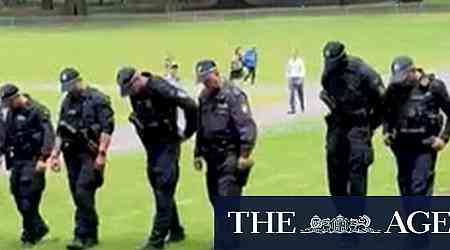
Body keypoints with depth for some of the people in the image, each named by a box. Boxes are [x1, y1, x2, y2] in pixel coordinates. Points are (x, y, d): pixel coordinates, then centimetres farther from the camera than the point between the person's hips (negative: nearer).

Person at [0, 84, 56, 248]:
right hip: (17, 160, 8)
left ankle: (29, 235, 1)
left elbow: (49, 135, -17)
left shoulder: (38, 111, -12)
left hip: (33, 161, -8)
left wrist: (43, 159, -22)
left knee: (28, 198, -9)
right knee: (18, 195, 9)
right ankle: (40, 228, 24)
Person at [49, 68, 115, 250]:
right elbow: (60, 131, 19)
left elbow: (107, 128, -12)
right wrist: (55, 154, 12)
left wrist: (101, 154, -17)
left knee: (83, 193, -16)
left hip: (91, 154, -7)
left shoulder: (98, 99, -7)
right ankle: (91, 235, 18)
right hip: (72, 153, 7)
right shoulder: (67, 102, 14)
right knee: (78, 195, 8)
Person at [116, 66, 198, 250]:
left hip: (168, 145, -8)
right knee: (160, 191, 13)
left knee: (163, 192, -9)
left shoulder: (160, 88, -21)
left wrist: (187, 132, -14)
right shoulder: (134, 94, 4)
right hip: (151, 145, 8)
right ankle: (176, 231, 26)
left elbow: (190, 105, -24)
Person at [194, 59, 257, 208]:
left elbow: (247, 126, -18)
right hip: (212, 156, 8)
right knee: (215, 197, 11)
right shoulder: (204, 97, 12)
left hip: (231, 156, -8)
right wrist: (198, 154, 20)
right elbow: (201, 127, 22)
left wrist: (245, 154, -22)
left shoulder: (233, 94, -12)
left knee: (227, 197, -14)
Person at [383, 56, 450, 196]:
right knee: (405, 185, 12)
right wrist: (387, 132, 4)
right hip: (403, 145, 5)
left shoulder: (434, 86, -9)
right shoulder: (394, 89, 2)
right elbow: (388, 114, 19)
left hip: (425, 145, -5)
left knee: (420, 188, -11)